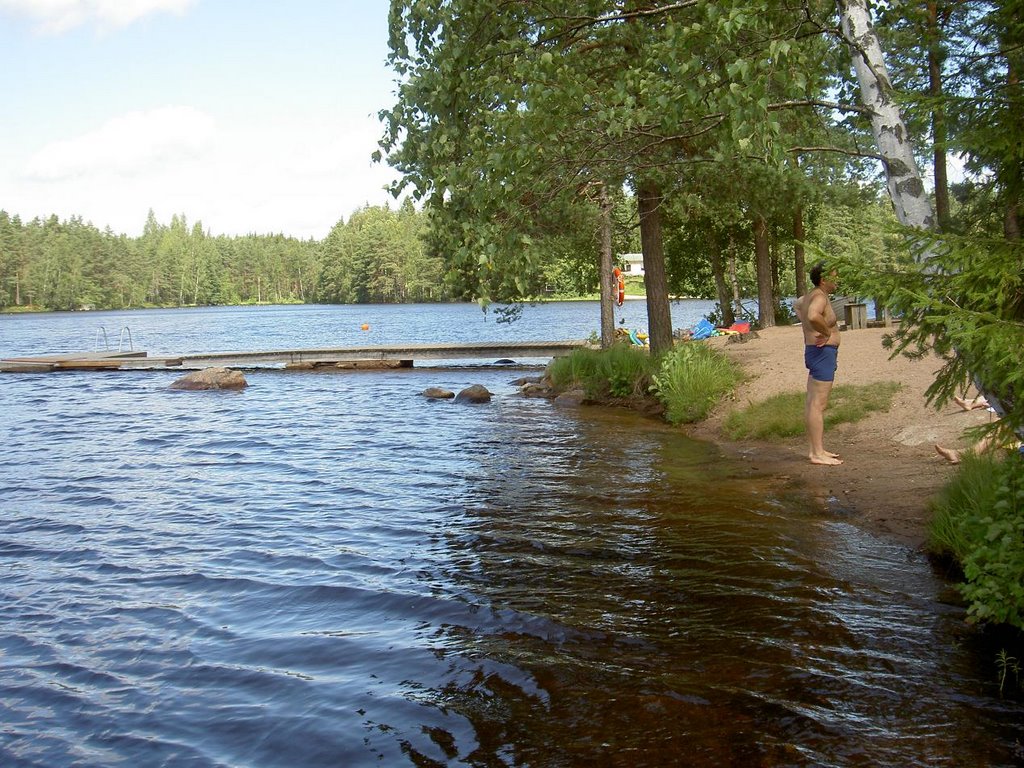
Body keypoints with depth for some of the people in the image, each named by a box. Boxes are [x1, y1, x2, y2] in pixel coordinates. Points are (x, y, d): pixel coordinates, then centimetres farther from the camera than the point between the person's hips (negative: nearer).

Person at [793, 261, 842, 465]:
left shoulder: (810, 295, 12)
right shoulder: (820, 297, -17)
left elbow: (797, 305, 35)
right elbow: (813, 316, -39)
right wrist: (826, 332, -22)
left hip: (814, 351, 11)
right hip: (823, 352, -11)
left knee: (812, 403, 13)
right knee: (818, 405, -9)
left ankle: (815, 449, 20)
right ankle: (817, 453, -7)